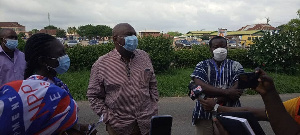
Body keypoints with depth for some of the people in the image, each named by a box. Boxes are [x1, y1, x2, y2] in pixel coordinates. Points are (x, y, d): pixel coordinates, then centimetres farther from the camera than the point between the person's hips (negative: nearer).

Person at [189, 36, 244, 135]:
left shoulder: (235, 66, 9)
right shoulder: (202, 66, 8)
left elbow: (238, 89, -6)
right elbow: (200, 86, -10)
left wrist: (215, 101, -16)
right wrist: (226, 92, -16)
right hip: (205, 115, 0)